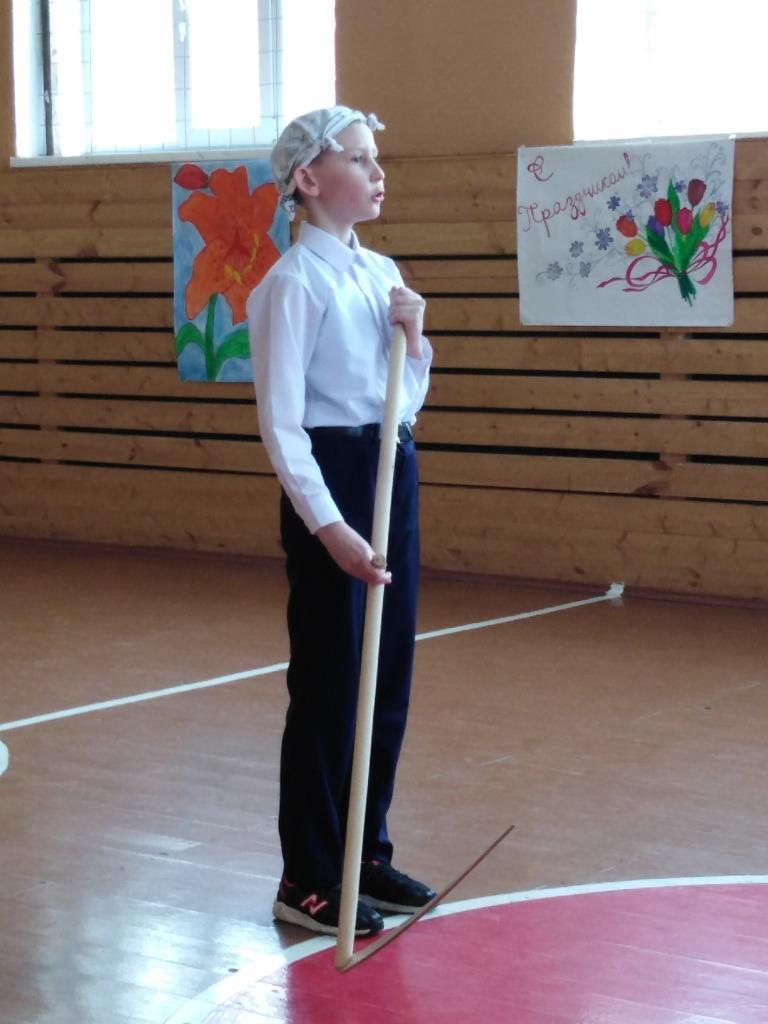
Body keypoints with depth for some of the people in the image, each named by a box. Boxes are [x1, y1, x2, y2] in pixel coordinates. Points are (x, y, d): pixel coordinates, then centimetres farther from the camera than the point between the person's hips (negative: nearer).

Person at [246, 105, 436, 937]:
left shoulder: (382, 272, 11)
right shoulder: (295, 282, -12)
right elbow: (280, 422, -17)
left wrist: (415, 337, -2)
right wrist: (328, 525, -23)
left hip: (394, 476, 8)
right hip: (331, 482, -8)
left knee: (390, 678, 12)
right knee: (330, 683, -1)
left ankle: (366, 853, 26)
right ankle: (308, 879, 12)